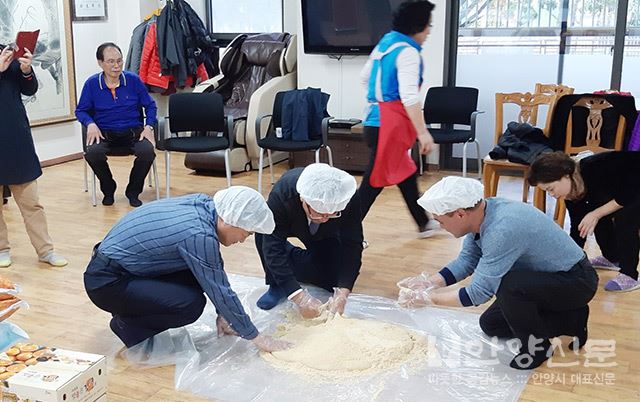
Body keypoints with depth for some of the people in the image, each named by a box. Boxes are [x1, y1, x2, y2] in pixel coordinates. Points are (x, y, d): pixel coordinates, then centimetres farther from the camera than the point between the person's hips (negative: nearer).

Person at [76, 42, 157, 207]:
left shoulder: (133, 80, 2)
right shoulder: (92, 83, 1)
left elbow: (150, 105, 10)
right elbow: (81, 111, 8)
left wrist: (149, 126, -6)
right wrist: (90, 124, -12)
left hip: (134, 132, 0)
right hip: (104, 134, 0)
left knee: (148, 151, -32)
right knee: (92, 152, -33)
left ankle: (133, 191, -2)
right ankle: (108, 190, -1)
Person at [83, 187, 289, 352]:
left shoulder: (204, 204, -4)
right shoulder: (198, 236, -28)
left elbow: (216, 268, 8)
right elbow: (221, 292, -20)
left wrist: (223, 315, 10)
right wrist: (256, 337, -9)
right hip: (106, 281, -9)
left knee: (199, 275, 0)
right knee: (191, 305, -20)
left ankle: (131, 310, 13)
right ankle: (127, 324, 2)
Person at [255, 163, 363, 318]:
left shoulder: (349, 201, -37)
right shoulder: (281, 194, -42)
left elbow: (352, 247, -31)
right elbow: (273, 249, -42)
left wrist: (342, 294, -42)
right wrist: (299, 297, -47)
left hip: (325, 236, 2)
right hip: (290, 225, -1)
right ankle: (277, 285, -10)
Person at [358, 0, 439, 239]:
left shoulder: (386, 42, 12)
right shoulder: (408, 52, -16)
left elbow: (365, 77, 23)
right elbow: (409, 97, -25)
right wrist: (423, 132, -25)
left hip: (377, 119, 10)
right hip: (390, 124, -10)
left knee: (405, 173, 20)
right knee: (375, 180, -4)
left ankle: (423, 224, 34)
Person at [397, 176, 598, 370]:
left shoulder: (502, 229, -35)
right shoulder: (480, 213, -9)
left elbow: (478, 293, -28)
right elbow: (467, 260, 4)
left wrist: (428, 297, -20)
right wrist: (429, 282, -9)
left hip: (577, 280, -9)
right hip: (545, 277, 9)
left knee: (506, 285, -33)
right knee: (491, 325, 12)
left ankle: (537, 345, -7)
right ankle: (570, 321, 18)